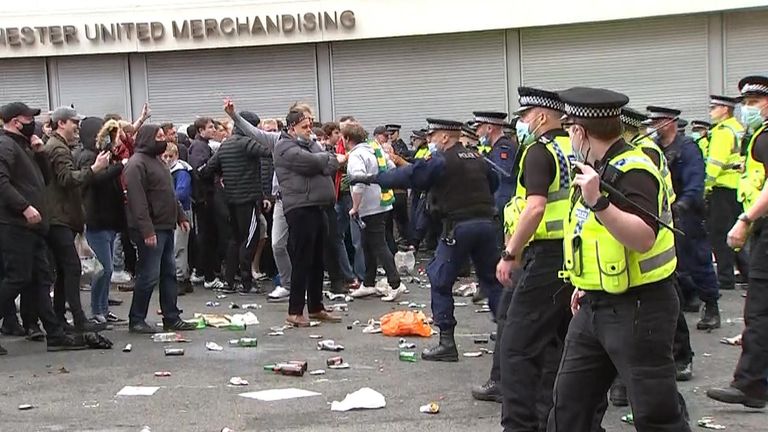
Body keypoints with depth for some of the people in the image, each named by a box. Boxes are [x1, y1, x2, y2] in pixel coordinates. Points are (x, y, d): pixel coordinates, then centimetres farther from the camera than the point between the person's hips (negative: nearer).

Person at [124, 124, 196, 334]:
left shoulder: (157, 161, 19)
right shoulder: (137, 163, -13)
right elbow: (138, 201, -21)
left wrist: (180, 216, 20)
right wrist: (147, 230, -25)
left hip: (165, 227, 10)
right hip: (150, 230, -10)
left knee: (169, 273, 11)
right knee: (149, 275, -7)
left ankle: (171, 318, 17)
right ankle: (136, 320, 3)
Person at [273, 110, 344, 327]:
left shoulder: (311, 144, 21)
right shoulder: (285, 147, -5)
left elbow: (329, 166, 11)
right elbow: (311, 162, -17)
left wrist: (331, 162, -13)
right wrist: (332, 160, 1)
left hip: (318, 207, 9)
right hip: (300, 209, -9)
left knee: (317, 261, 13)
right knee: (302, 262, -7)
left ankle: (316, 307, 22)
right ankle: (295, 312, -3)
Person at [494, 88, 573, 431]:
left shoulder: (540, 151, -11)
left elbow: (535, 208, -23)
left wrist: (510, 254, -18)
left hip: (546, 256, -9)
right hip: (577, 256, 9)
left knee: (517, 344, -5)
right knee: (558, 342, 15)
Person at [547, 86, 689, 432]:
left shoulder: (633, 171, -18)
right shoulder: (596, 169, 11)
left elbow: (644, 239, -32)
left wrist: (598, 201, -39)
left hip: (638, 308, -10)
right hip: (594, 307, 10)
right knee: (568, 404, 14)